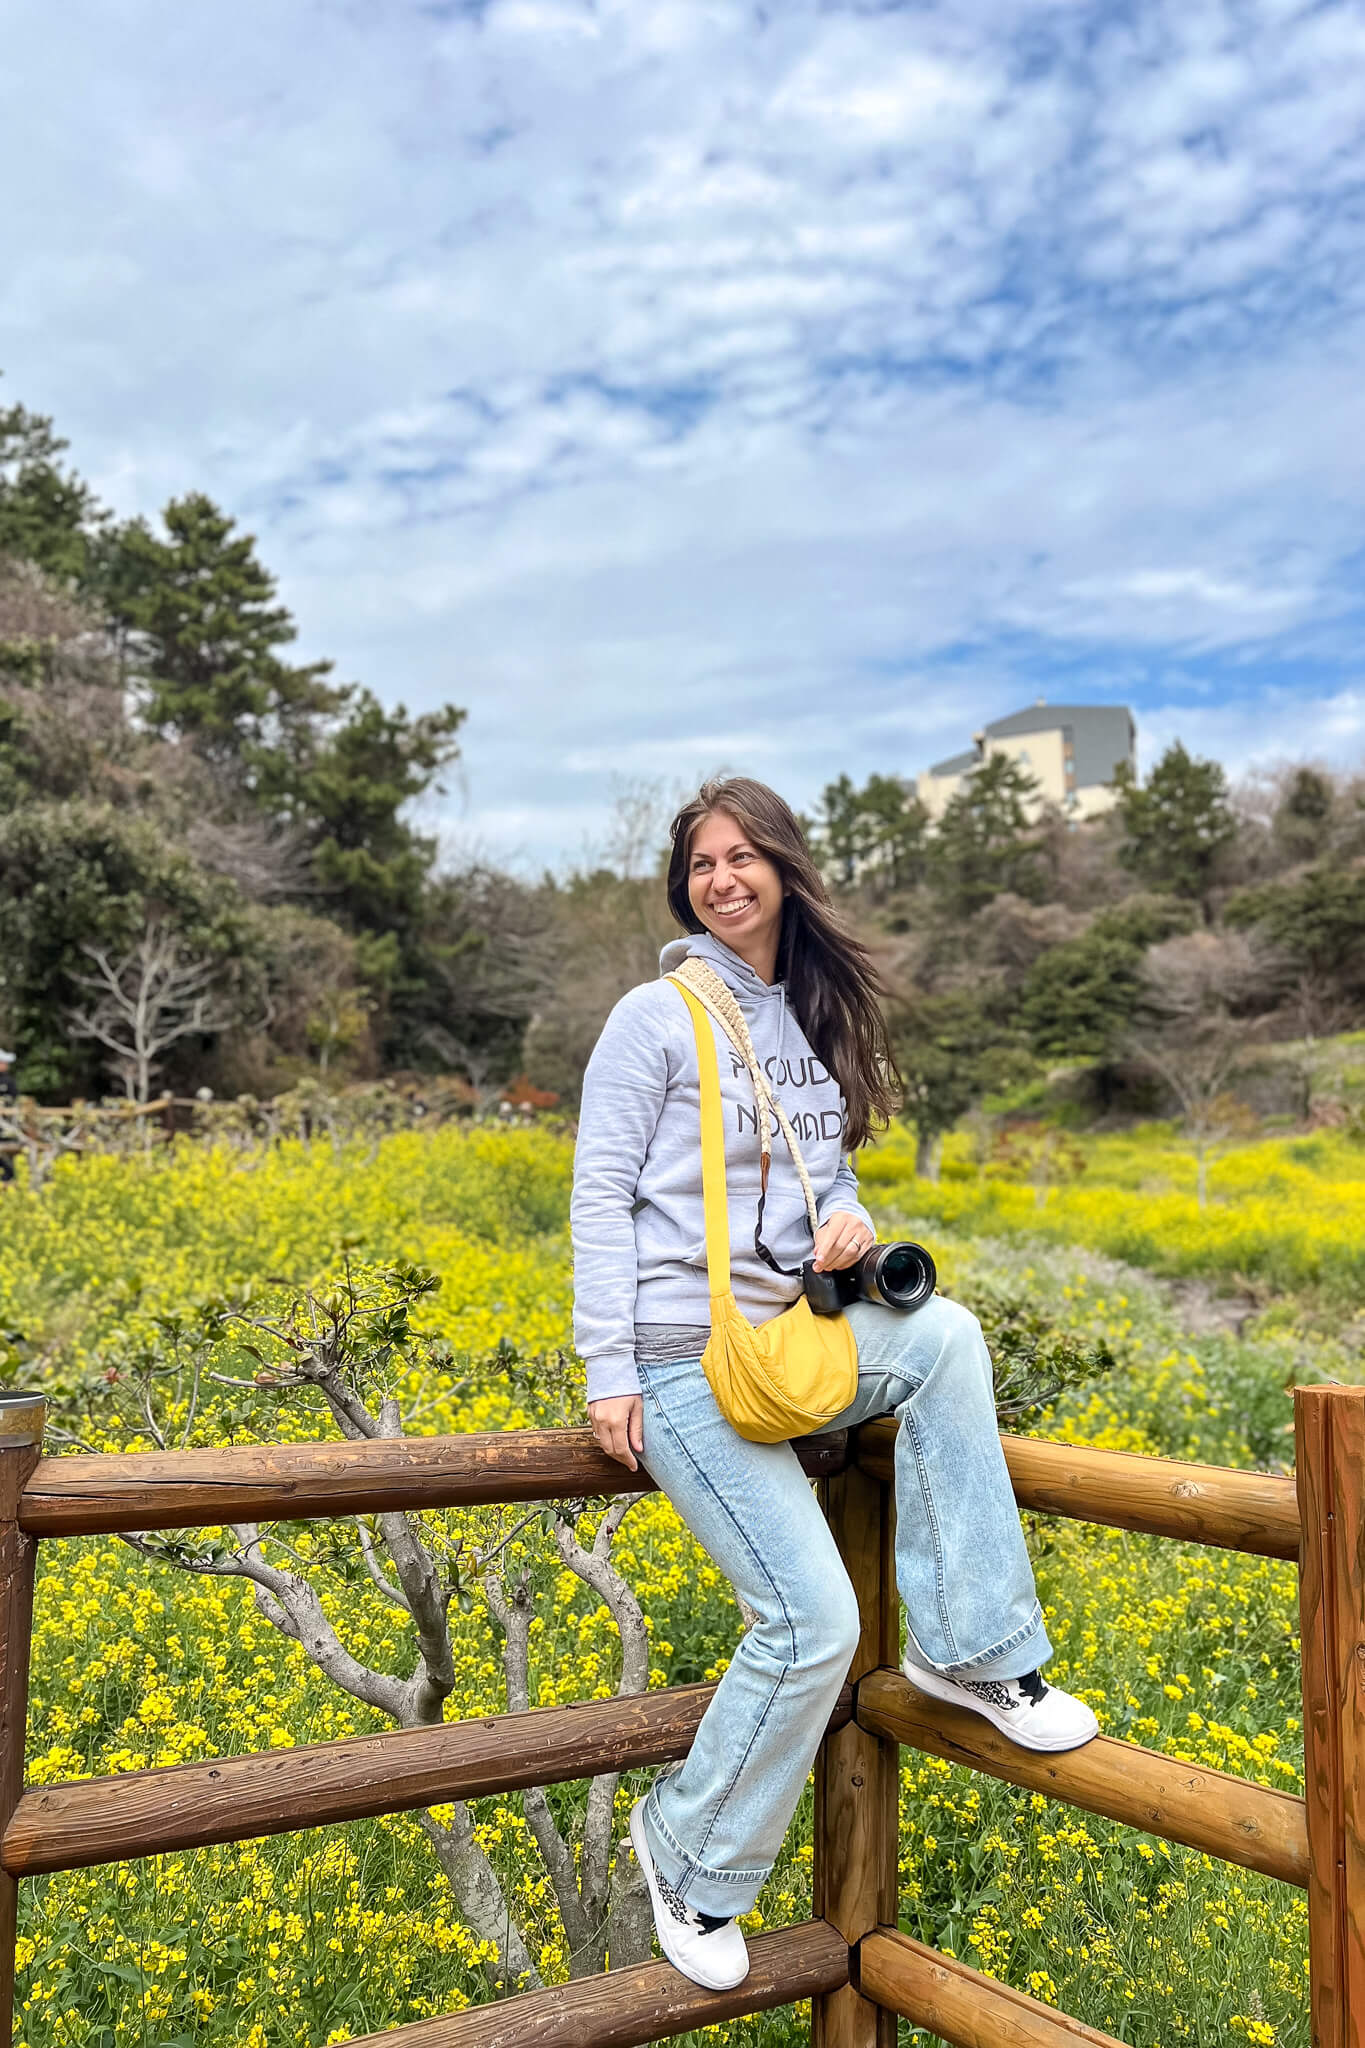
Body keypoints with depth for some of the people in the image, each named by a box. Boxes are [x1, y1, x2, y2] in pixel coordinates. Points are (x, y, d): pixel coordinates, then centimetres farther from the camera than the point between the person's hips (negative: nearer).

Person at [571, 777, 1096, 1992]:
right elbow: (600, 1196, -9)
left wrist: (850, 1221, -5)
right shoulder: (657, 1016, -6)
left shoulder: (820, 1020, 12)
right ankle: (690, 1854, 15)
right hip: (682, 1356, -5)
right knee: (815, 1622, -12)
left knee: (945, 1333, -25)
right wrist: (608, 1374, -14)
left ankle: (972, 1651, -9)